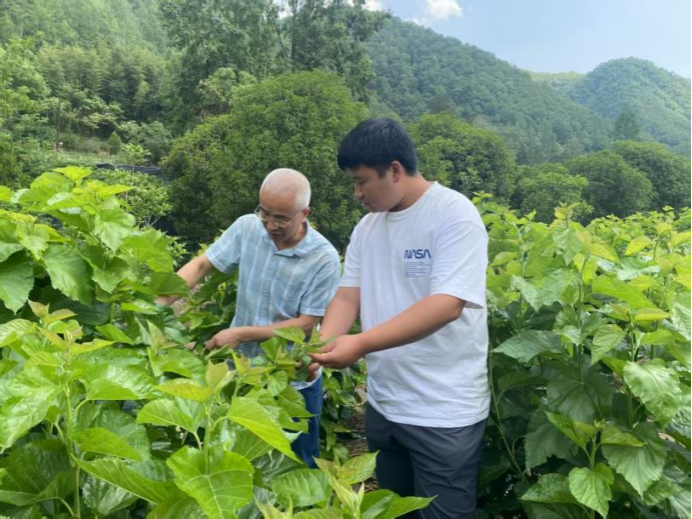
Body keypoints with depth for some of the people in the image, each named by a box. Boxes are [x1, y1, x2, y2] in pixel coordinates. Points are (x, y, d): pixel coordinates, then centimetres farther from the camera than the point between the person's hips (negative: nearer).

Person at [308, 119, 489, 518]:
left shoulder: (454, 215, -16)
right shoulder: (367, 226, 6)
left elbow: (447, 304, -26)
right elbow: (349, 294, 5)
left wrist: (361, 344, -30)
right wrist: (321, 346, -13)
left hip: (443, 413, -7)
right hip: (382, 404, 7)